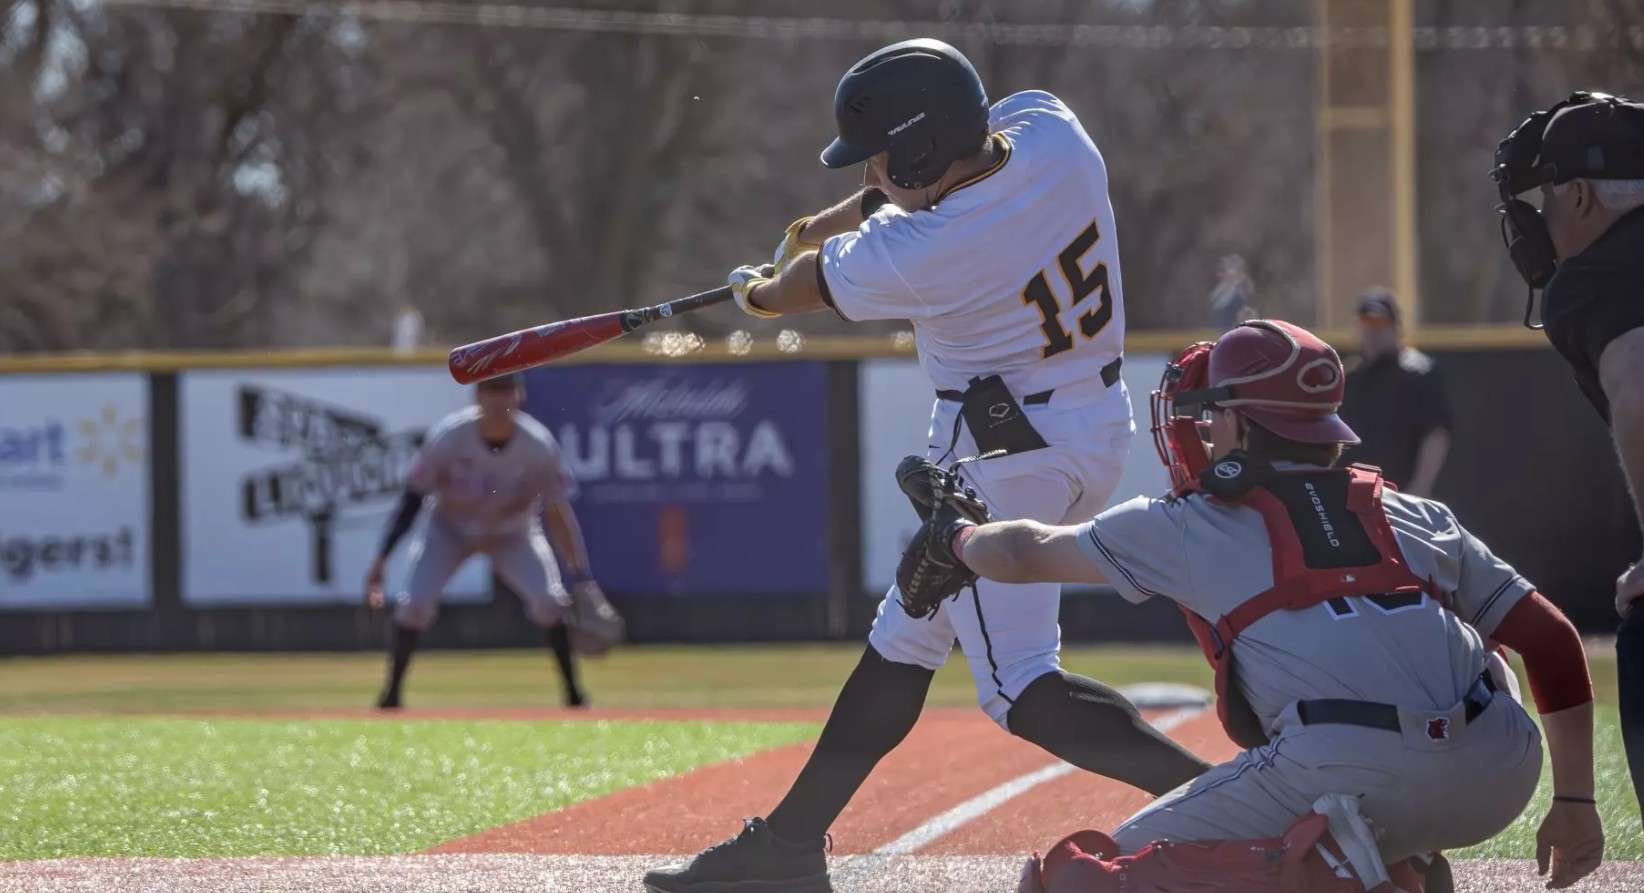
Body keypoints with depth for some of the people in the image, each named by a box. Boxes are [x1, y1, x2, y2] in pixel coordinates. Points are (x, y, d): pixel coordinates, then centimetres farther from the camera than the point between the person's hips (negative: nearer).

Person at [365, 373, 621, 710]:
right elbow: (413, 498, -19)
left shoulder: (539, 445, -27)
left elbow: (558, 511, -20)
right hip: (450, 530, 0)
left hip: (513, 535, 0)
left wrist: (581, 576, -27)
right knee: (415, 603, -19)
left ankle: (574, 694, -4)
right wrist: (382, 558, -25)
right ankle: (391, 694, -1)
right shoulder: (448, 437, -28)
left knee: (549, 601, -20)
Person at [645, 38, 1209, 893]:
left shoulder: (914, 254, -24)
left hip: (1005, 456, -9)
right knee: (907, 634, 17)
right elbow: (946, 164, 14)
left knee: (1019, 687, -10)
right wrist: (836, 219, 21)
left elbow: (811, 280, 0)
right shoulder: (1052, 129, -10)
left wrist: (760, 291, 22)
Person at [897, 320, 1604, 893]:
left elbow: (1026, 552, 33)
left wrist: (952, 538, 54)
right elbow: (1552, 639, 20)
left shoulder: (1188, 527, 18)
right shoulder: (1419, 519, 25)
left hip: (1348, 771, -5)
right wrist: (1575, 801, 26)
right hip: (1497, 782, 5)